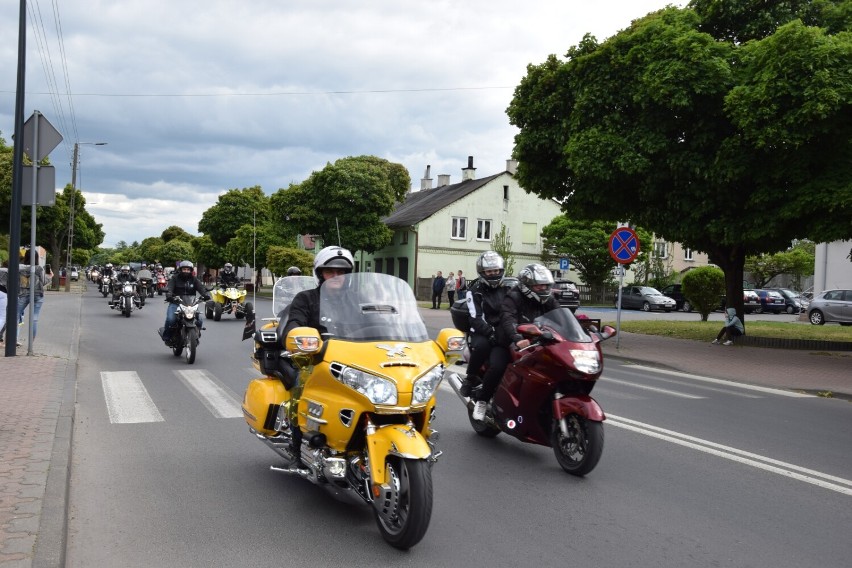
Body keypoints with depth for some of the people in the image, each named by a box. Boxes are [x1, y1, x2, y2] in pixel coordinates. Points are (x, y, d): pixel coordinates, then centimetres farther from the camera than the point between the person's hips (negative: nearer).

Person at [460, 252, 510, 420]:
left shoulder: (507, 290, 17)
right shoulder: (475, 291, 4)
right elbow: (476, 319, -10)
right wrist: (491, 333, -25)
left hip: (501, 335, 2)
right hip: (480, 334, -2)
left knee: (498, 365, -27)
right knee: (482, 345, -38)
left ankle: (482, 399, -7)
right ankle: (470, 379, -13)